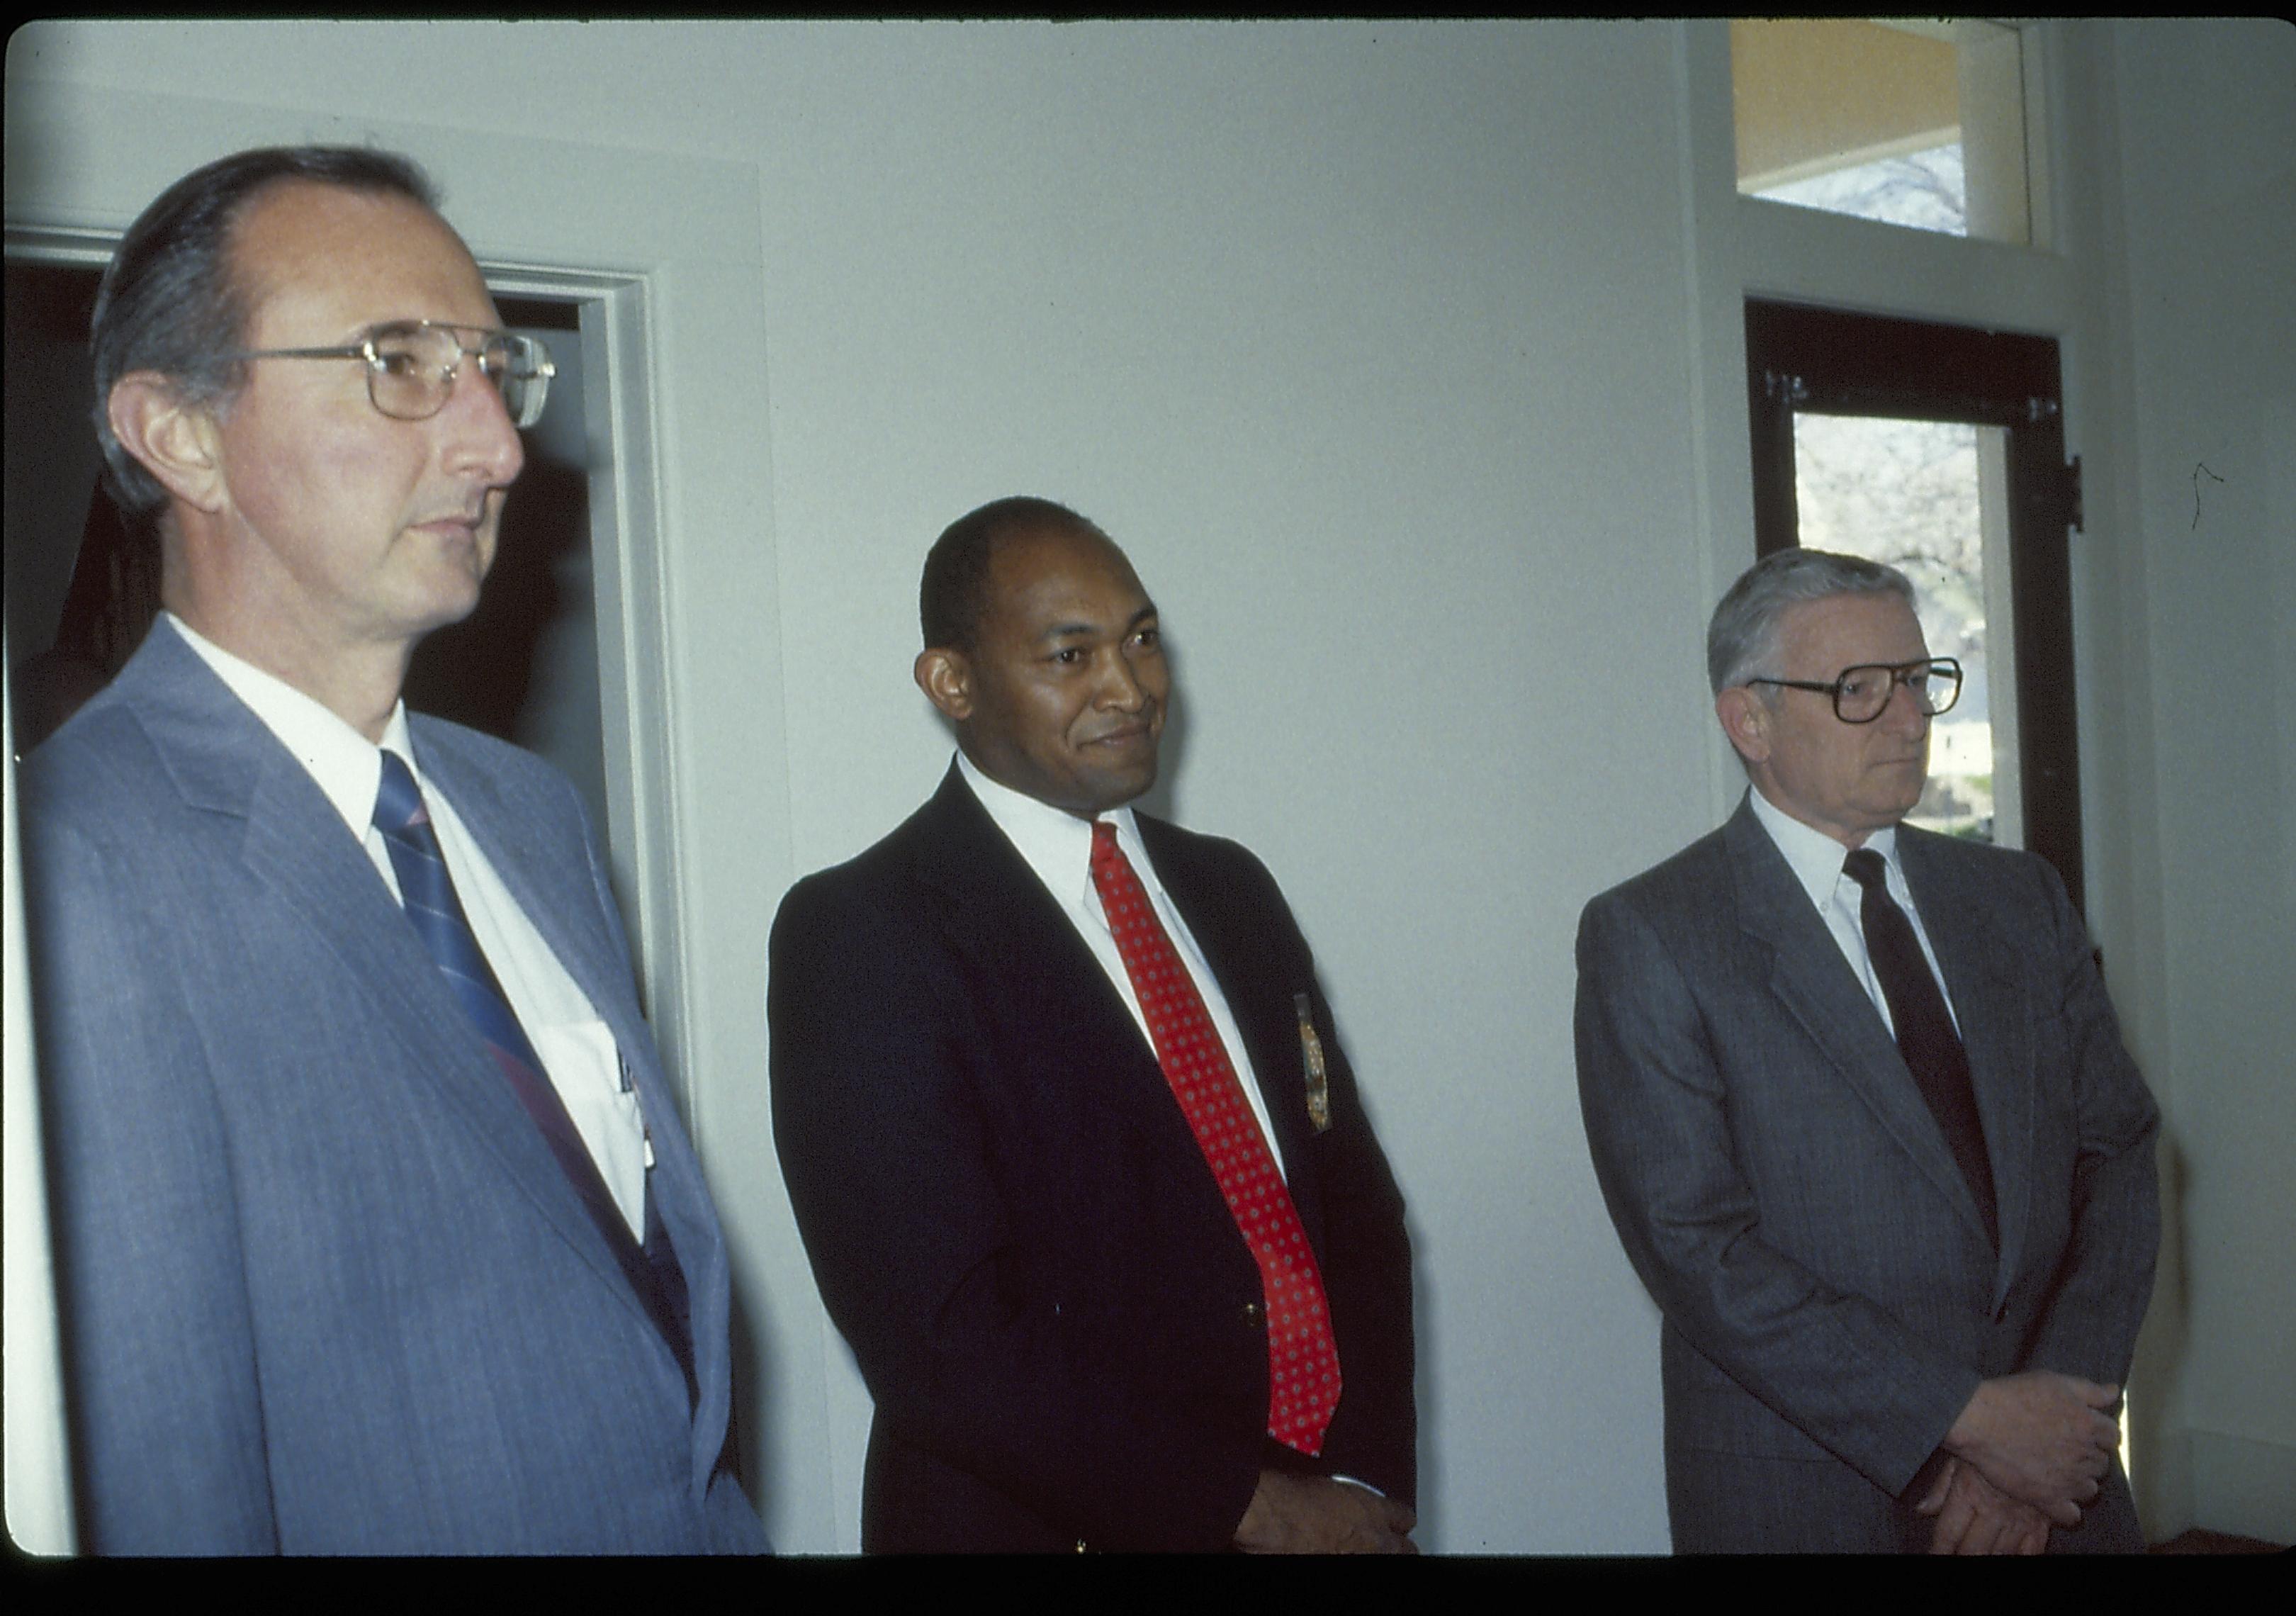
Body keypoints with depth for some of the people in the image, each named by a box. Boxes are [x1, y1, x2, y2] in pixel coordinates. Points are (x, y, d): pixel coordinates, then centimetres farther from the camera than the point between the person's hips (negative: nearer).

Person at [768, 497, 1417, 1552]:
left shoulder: (1230, 890, 5)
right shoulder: (856, 936, -15)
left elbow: (1353, 1199, 5)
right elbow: (946, 1346, -21)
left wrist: (1363, 1484, -9)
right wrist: (1254, 1505, -18)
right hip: (1060, 1524, -5)